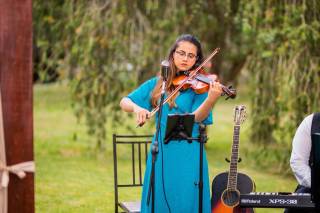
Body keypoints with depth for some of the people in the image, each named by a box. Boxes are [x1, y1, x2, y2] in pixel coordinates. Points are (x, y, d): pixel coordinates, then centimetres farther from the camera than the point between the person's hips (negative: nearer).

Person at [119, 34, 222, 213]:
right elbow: (125, 102, 9)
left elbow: (196, 117, -16)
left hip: (188, 155, -3)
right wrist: (137, 108, -14)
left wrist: (212, 99, -34)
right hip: (161, 153, 3)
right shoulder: (157, 84, 9)